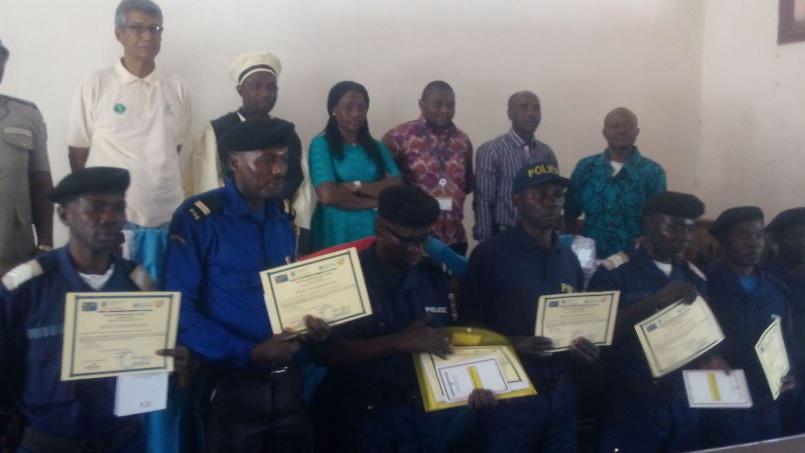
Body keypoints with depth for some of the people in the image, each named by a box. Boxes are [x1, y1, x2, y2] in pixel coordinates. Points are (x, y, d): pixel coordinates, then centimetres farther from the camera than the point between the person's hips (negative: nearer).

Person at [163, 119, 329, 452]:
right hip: (231, 380, -6)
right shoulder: (197, 219, -14)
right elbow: (181, 312, -17)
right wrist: (249, 353, -19)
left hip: (287, 377, 6)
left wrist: (310, 324, -3)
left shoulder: (284, 215, 7)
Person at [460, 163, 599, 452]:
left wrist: (587, 348, -1)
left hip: (561, 395, 6)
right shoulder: (490, 254, -8)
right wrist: (511, 343, -21)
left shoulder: (569, 258, 11)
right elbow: (468, 324, -7)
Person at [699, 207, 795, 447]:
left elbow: (787, 345, 18)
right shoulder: (705, 288, -8)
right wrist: (711, 365, -21)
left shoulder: (777, 291, 10)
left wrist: (787, 376, 1)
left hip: (768, 409, 5)